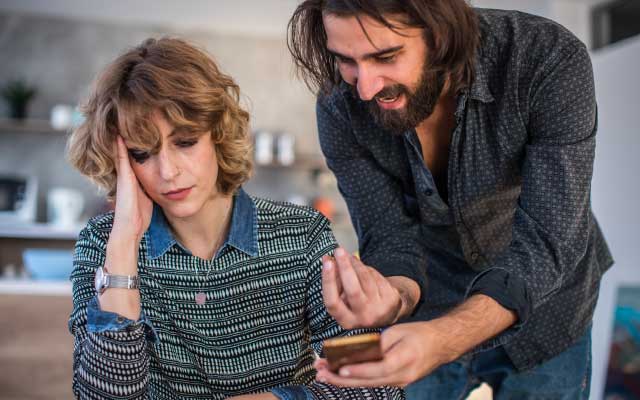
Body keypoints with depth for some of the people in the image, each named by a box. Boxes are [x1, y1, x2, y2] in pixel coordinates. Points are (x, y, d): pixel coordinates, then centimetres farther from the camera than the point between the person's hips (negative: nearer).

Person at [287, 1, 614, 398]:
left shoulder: (552, 62, -30)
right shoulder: (340, 107, -22)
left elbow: (547, 242, -33)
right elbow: (389, 239, -20)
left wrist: (443, 338, -51)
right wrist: (394, 298, -45)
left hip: (539, 310, -1)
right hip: (428, 308, 2)